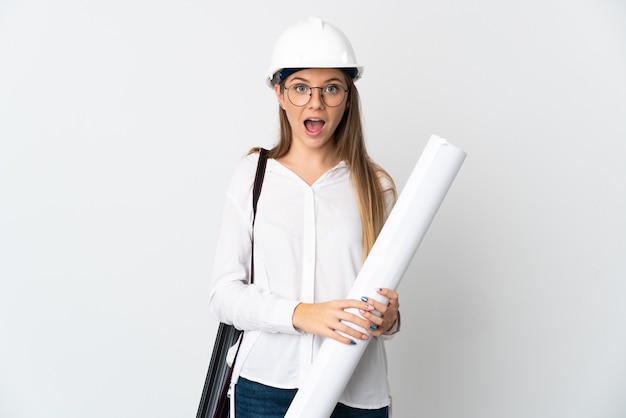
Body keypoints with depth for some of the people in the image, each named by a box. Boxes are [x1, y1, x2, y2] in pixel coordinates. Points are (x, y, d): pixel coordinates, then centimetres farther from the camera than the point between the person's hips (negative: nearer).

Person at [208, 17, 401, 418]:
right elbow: (223, 293, -5)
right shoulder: (252, 175, -1)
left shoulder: (376, 185, 0)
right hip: (266, 385, 0)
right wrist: (301, 314, -20)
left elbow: (387, 292, 8)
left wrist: (388, 318, -15)